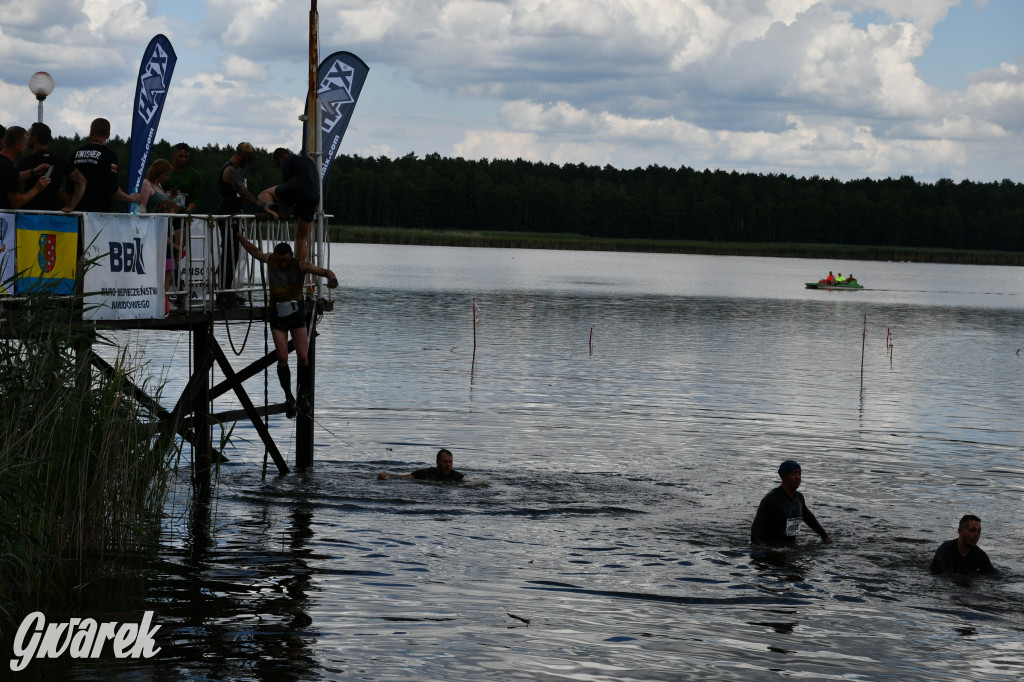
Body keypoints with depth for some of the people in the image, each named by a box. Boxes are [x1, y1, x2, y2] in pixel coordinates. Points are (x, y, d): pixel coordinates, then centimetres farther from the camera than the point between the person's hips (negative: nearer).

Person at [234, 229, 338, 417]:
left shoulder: (300, 266, -11)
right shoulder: (270, 260, -3)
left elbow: (325, 271, -18)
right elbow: (255, 251, 18)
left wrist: (332, 278, -39)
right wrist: (239, 237, 18)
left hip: (296, 313, -2)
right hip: (277, 316, 2)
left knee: (303, 357, -8)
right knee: (282, 358, -7)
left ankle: (303, 395, 10)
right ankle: (289, 398, 5)